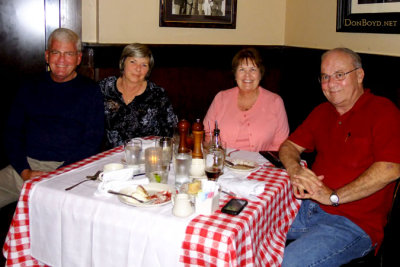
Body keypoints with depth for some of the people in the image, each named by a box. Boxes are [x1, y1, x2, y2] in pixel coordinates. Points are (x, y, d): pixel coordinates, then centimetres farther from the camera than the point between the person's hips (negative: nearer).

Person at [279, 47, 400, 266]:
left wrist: (333, 196, -18)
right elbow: (289, 146, 17)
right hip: (308, 207, 7)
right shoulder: (322, 112, 15)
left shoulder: (382, 110, -7)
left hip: (353, 222, -6)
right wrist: (295, 169, -8)